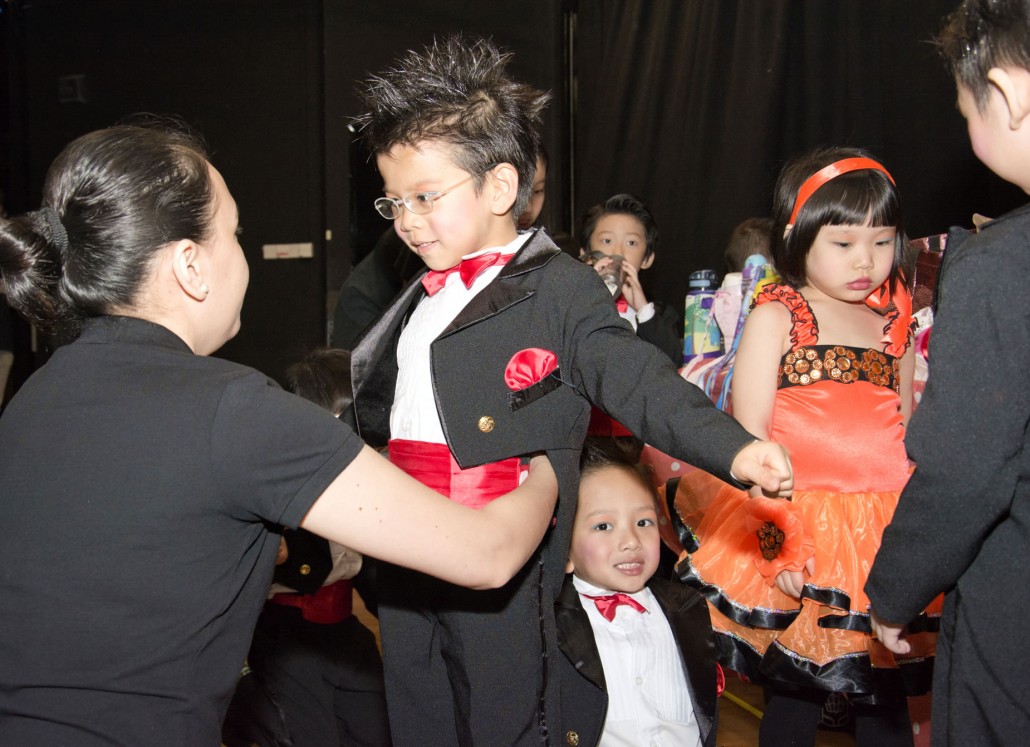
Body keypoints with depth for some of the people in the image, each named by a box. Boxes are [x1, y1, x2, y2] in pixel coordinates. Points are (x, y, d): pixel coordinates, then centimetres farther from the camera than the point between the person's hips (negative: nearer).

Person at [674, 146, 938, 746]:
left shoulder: (896, 329, 10)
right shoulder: (777, 317, -4)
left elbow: (905, 438, 17)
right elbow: (747, 436, -9)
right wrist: (774, 536, -15)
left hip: (883, 533, 4)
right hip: (798, 528, -4)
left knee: (887, 698, 13)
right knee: (796, 697, 8)